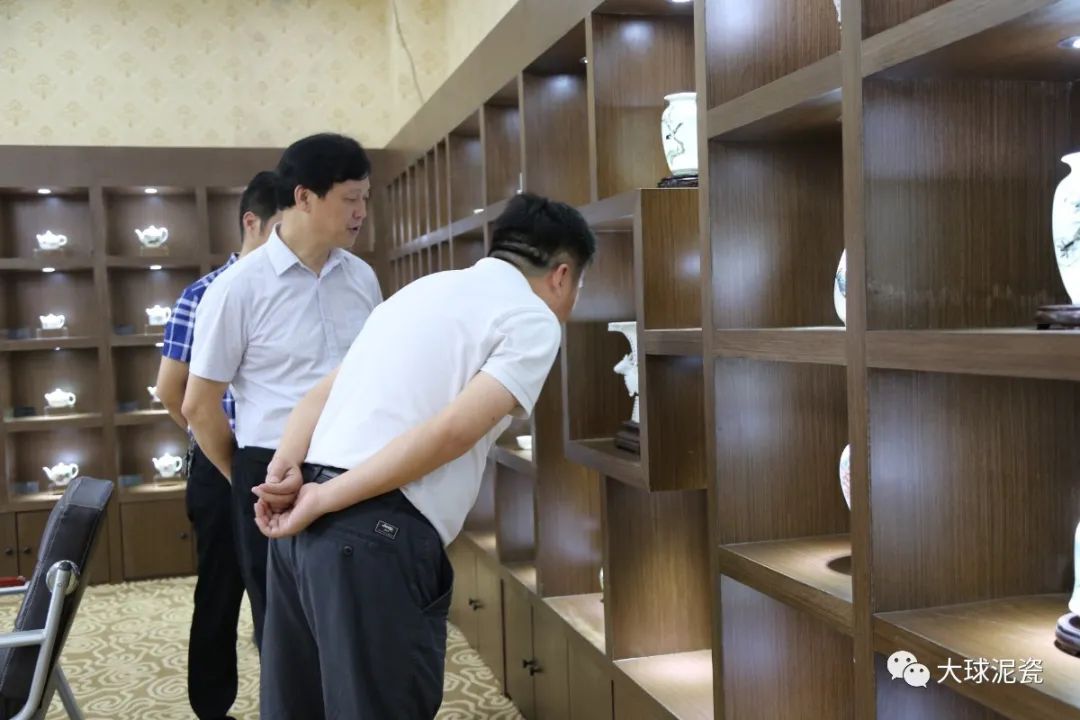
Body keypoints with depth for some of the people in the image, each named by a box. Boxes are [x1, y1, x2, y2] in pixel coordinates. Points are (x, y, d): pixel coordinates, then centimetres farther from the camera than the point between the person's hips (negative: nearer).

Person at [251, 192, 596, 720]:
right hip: (380, 534, -8)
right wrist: (326, 500, -10)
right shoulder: (532, 318, 0)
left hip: (305, 520, 8)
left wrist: (284, 470, 1)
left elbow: (322, 393, 14)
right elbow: (451, 431, -13)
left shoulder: (428, 287, 23)